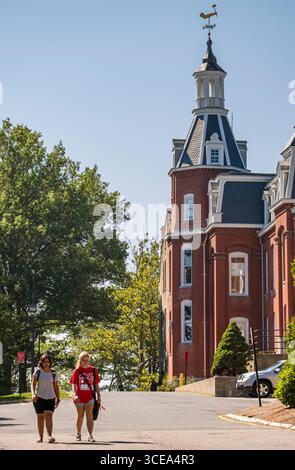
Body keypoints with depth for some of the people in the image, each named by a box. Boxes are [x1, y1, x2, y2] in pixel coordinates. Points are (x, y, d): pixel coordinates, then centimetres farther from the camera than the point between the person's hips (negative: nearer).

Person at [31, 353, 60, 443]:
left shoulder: (53, 373, 4)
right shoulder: (37, 372, 0)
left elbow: (56, 387, 8)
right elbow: (33, 384, -5)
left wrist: (58, 399, 5)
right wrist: (33, 394, -21)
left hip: (50, 398, 0)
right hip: (39, 398, 0)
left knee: (49, 416, -14)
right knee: (40, 417, 5)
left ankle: (50, 436, -23)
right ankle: (40, 437, 13)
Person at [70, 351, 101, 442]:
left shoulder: (93, 370, 4)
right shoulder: (77, 371, -2)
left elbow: (96, 385, 7)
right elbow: (74, 384, -8)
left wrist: (98, 396, 4)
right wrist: (75, 394, -23)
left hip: (90, 397, 0)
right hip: (79, 397, 0)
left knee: (89, 416, -9)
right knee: (80, 416, 12)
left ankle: (90, 435, -12)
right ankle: (78, 434, 30)